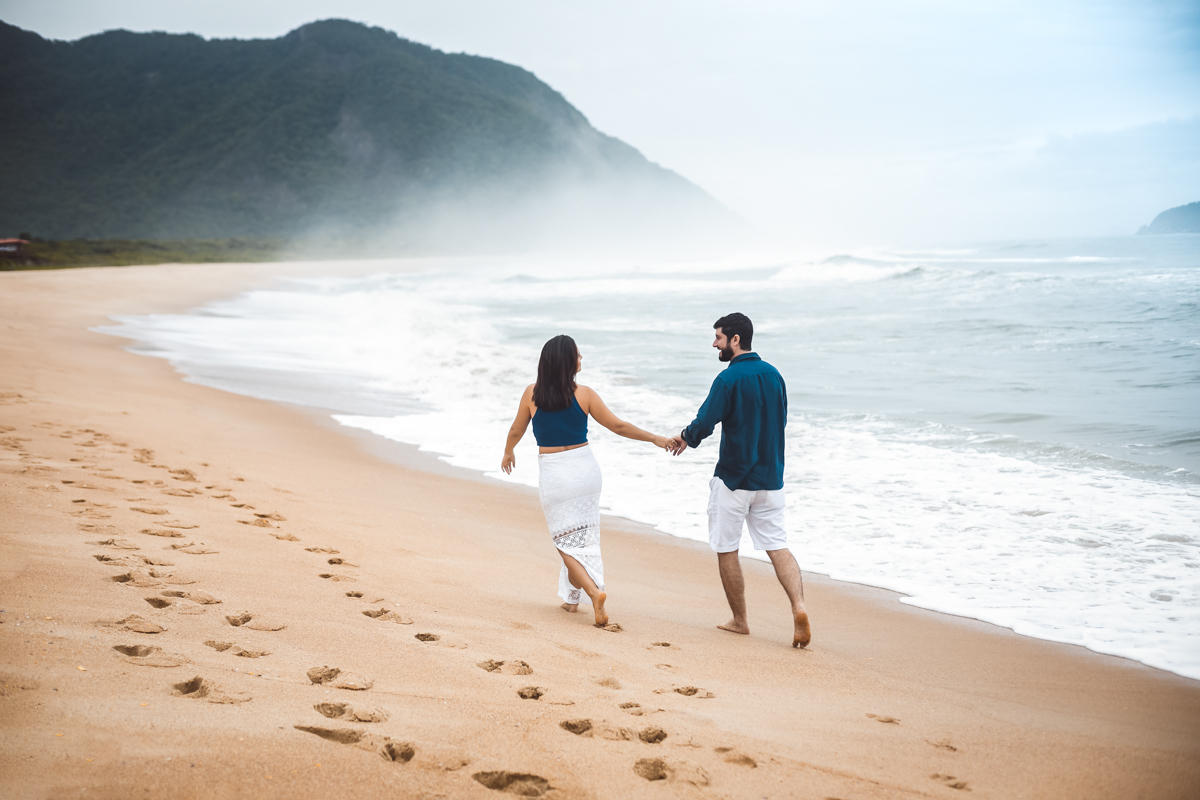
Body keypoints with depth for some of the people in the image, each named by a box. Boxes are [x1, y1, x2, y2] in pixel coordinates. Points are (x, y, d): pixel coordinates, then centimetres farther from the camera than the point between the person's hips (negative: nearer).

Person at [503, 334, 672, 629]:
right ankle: (571, 598, 23)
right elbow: (618, 426, -3)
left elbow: (516, 431, 6)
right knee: (585, 538, 17)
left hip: (553, 475, -1)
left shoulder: (532, 394, -7)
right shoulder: (583, 394, -8)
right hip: (585, 469, 1)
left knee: (566, 541, 7)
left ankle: (593, 590, -15)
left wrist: (508, 453, 27)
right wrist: (655, 439, 8)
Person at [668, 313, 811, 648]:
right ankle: (799, 607, -14)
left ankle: (739, 620, 16)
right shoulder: (773, 374, 7)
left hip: (733, 478, -6)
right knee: (777, 546, 6)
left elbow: (704, 423, -17)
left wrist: (685, 438, 3)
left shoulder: (729, 378, -15)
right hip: (770, 478, 6)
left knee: (726, 549, 8)